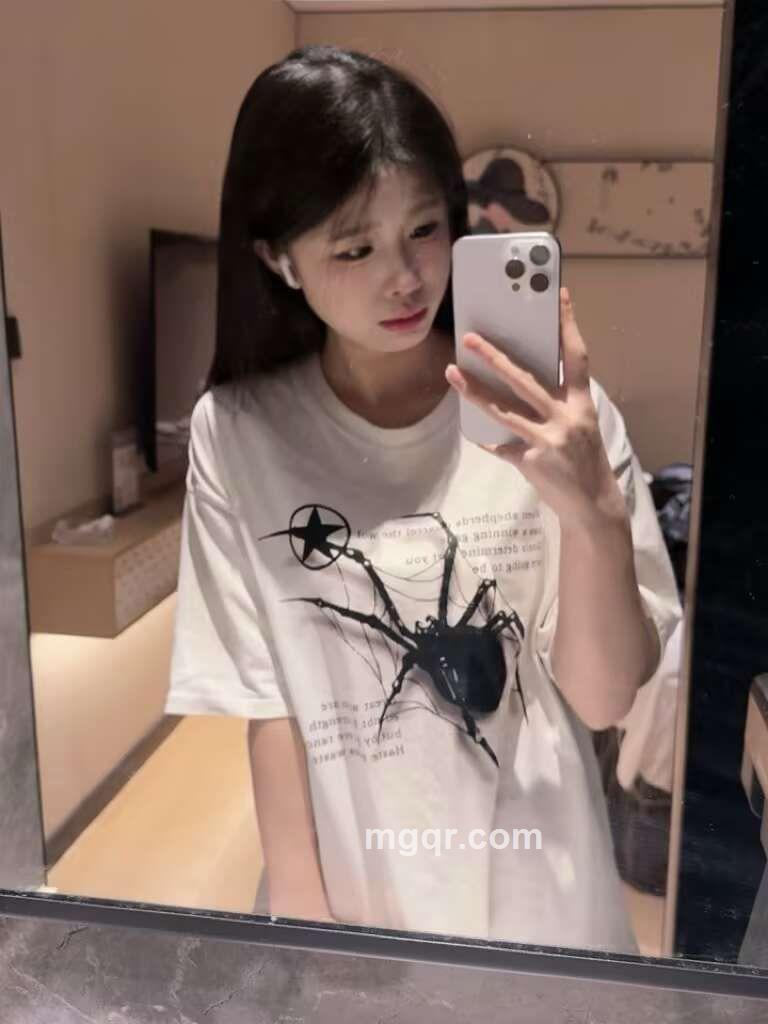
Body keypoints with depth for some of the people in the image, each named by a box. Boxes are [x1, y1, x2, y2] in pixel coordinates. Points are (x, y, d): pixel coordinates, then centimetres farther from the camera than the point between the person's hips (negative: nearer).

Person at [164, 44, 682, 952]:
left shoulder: (553, 414, -15)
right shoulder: (237, 434, -14)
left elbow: (603, 699, -13)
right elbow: (269, 701, -8)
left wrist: (595, 513, -29)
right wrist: (305, 911, -4)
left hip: (539, 895, 1)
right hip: (353, 891, 0)